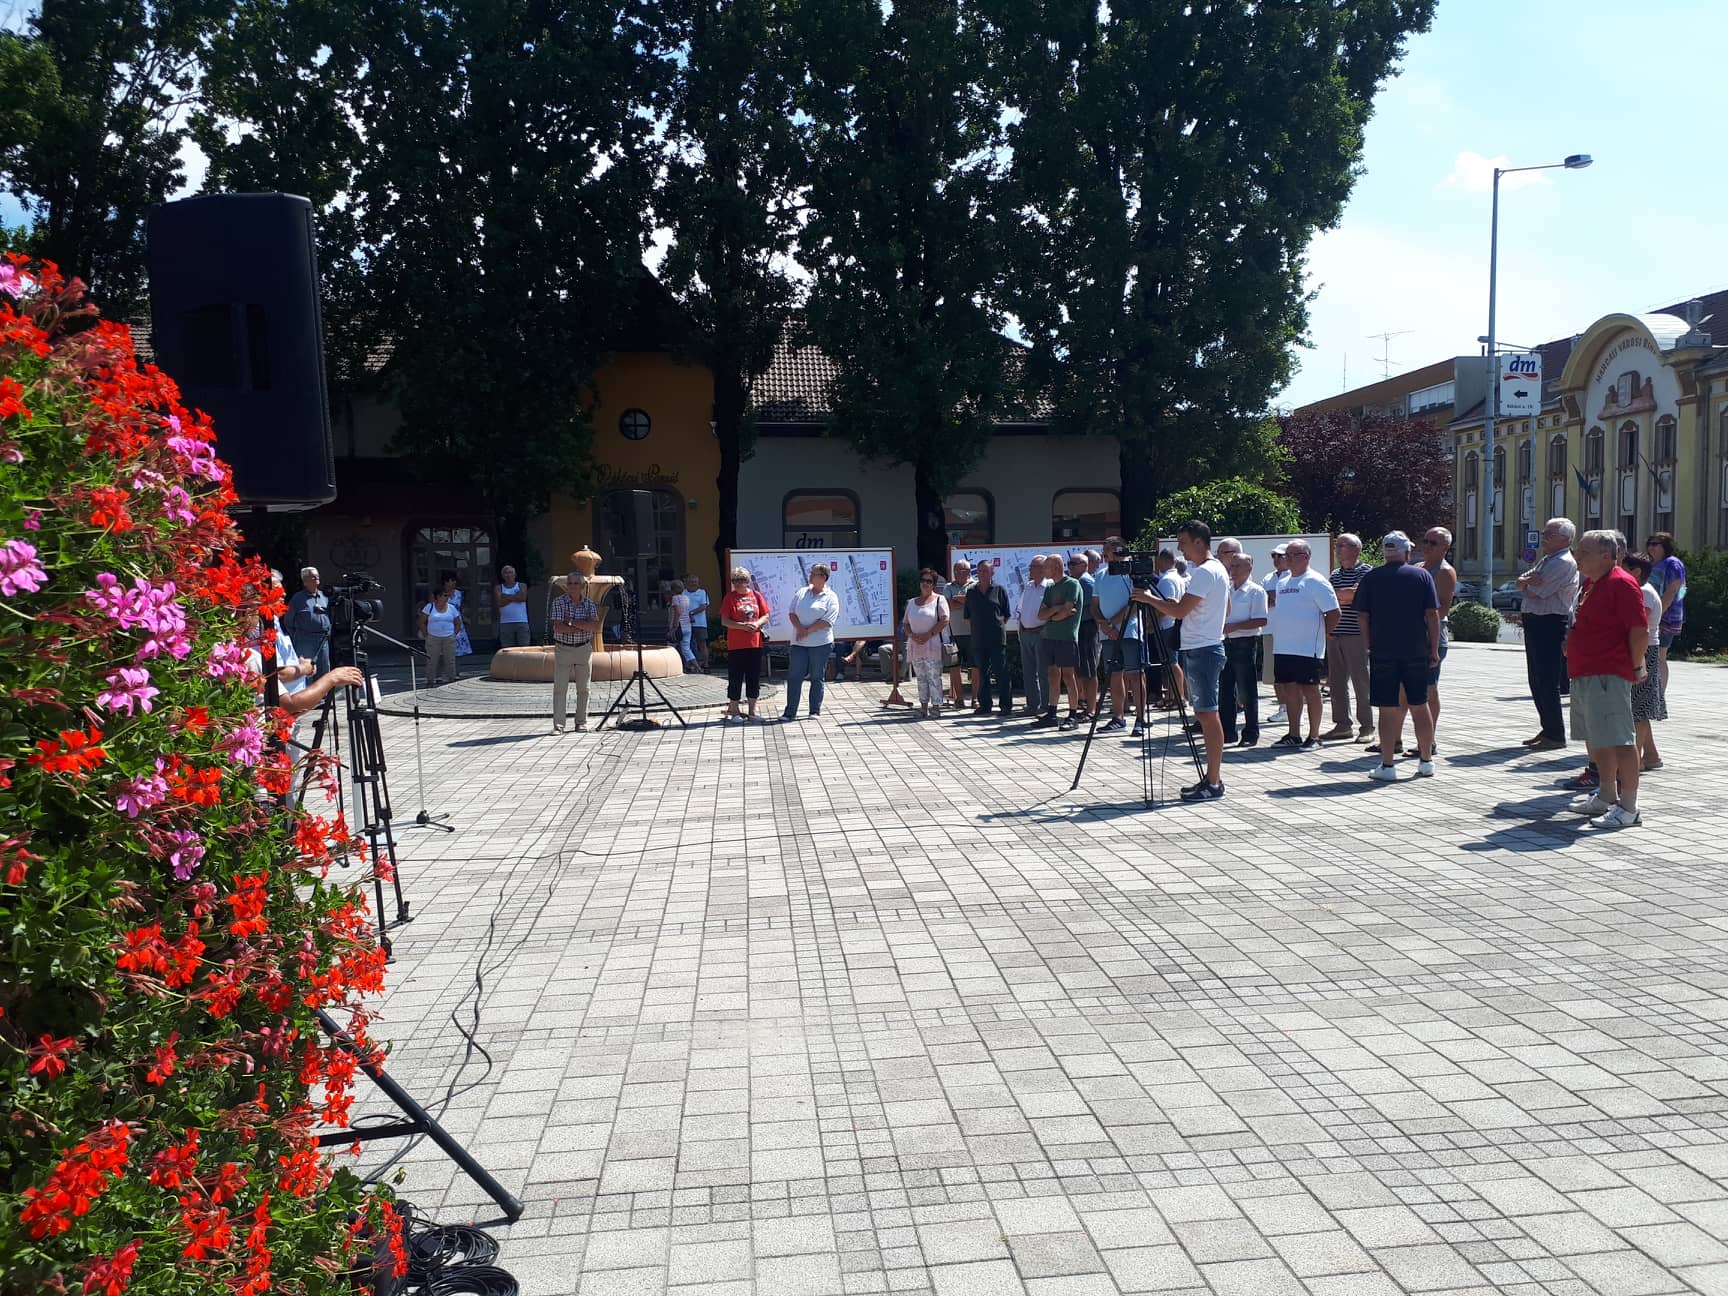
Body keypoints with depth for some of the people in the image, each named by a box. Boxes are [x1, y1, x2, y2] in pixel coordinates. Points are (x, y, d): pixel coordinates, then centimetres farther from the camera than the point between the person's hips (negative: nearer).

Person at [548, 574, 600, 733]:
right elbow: (558, 627, -16)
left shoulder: (589, 604, 2)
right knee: (560, 688, -6)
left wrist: (573, 622, -18)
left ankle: (582, 722, 18)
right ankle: (558, 725, -6)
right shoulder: (558, 602, -4)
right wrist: (584, 627, -14)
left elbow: (596, 627, -12)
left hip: (584, 649, 2)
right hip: (562, 649, -2)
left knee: (583, 689, 7)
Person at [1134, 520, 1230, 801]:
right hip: (1203, 648, 11)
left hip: (1202, 650, -11)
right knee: (1203, 713, 12)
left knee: (1207, 714, -9)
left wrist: (1150, 599, -7)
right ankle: (1213, 776, 16)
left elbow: (1179, 610, -21)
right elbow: (1226, 610, 25)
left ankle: (1214, 783, -7)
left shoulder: (1205, 572, -16)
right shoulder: (1218, 570, 17)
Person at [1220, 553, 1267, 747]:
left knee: (1247, 693, -2)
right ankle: (1227, 733, 15)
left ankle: (1251, 734, 5)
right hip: (1226, 643, 7)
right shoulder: (1226, 590, 15)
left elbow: (1261, 621, -14)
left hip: (1245, 644, -7)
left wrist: (1234, 626, -17)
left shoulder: (1255, 591, -6)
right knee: (1225, 691, 8)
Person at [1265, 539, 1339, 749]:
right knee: (1289, 691, 11)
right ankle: (1294, 735, 20)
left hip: (1307, 649, -7)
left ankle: (1313, 737, 7)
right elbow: (1274, 607, 27)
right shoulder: (1282, 582, 15)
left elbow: (1334, 613, -10)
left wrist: (1323, 633, -4)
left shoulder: (1315, 582, -8)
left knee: (1310, 691, 0)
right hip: (1282, 648, 7)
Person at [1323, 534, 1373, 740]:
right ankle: (1342, 724, 15)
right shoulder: (1335, 575, 18)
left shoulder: (1365, 571, -3)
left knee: (1361, 681, -4)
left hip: (1356, 635, -7)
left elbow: (1355, 593, -17)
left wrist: (1333, 594, -7)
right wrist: (1344, 599, -7)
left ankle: (1367, 726, 3)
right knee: (1337, 681, 8)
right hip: (1334, 635, 7)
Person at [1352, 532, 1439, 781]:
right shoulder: (1422, 575, 2)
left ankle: (1388, 766, 1)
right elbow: (1432, 614, -2)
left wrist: (1368, 646, 10)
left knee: (1388, 709, 0)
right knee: (1420, 707, 12)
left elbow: (1362, 616, 0)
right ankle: (1426, 761, 19)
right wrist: (1434, 650, 3)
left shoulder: (1371, 578, 2)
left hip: (1382, 651, -1)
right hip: (1417, 652, 1)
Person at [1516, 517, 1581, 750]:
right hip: (1535, 623, 10)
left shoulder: (1564, 563, -13)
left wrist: (1528, 584, 4)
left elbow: (1534, 593, -18)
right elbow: (1521, 583, 10)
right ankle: (1547, 729, 23)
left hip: (1550, 625, -10)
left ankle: (1556, 735, -2)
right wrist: (1530, 580, -12)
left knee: (1547, 682, -7)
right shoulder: (1545, 560, 18)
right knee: (1536, 680, 14)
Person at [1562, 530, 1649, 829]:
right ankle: (1606, 798, 29)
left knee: (1619, 741, -8)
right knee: (1595, 740, 18)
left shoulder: (1621, 583, -14)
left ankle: (1628, 807, -5)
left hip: (1608, 677, -11)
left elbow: (1640, 630, -17)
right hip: (1584, 675, 11)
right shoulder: (1591, 583, 16)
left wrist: (1636, 667, -11)